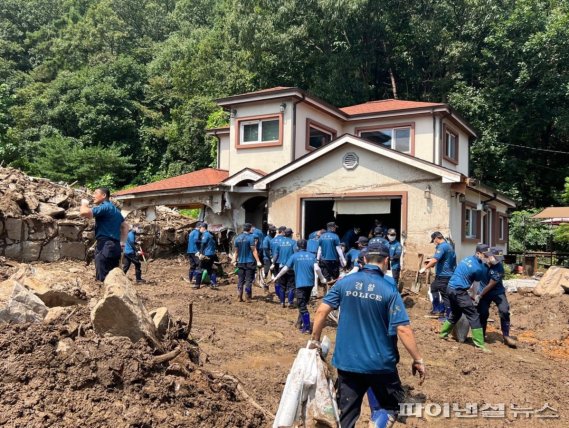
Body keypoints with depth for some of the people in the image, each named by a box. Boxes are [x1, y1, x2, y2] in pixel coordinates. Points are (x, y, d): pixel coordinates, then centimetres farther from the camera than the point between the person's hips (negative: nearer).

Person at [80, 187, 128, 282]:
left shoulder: (104, 207, -8)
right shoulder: (114, 209, 22)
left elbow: (84, 212, -22)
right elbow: (125, 226, 30)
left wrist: (84, 204, -1)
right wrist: (122, 241, 25)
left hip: (105, 247, -10)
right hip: (115, 246, 10)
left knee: (102, 279, -10)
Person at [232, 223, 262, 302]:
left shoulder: (237, 238, 6)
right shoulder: (250, 237, -11)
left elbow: (236, 251, 12)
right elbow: (254, 251, -14)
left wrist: (235, 260, 21)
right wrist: (258, 261, -12)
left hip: (240, 262, 5)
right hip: (250, 262, -5)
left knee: (240, 280, 11)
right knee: (249, 280, 0)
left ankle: (240, 297, 8)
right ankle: (248, 298, 0)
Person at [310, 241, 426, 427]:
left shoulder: (345, 282, -4)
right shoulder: (389, 289, -12)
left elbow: (322, 311, -4)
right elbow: (403, 329, -14)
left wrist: (315, 340, 8)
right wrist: (418, 360, -4)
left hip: (347, 361, 3)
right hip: (380, 363, -2)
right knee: (392, 407, 20)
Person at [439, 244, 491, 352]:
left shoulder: (468, 258, 8)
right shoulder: (477, 268, -17)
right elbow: (480, 278, 5)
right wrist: (485, 264, 7)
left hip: (451, 288, 9)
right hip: (459, 292, -9)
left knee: (455, 313, 26)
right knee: (474, 316, -3)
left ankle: (443, 334, 38)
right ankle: (480, 345, -2)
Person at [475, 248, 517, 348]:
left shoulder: (499, 268, -24)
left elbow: (490, 285, -21)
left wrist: (479, 296, -16)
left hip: (497, 292, -2)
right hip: (483, 291, 2)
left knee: (504, 311, -15)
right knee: (483, 313, -1)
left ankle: (506, 337, -2)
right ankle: (481, 336, 19)